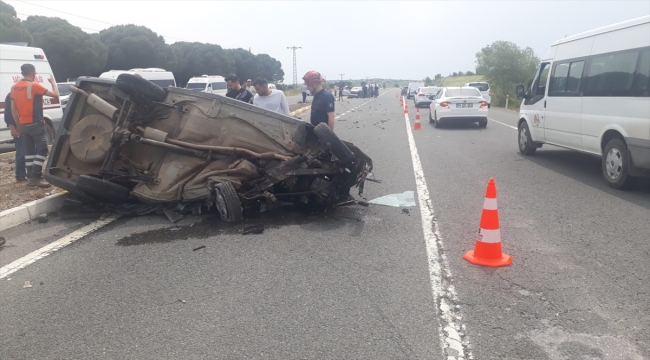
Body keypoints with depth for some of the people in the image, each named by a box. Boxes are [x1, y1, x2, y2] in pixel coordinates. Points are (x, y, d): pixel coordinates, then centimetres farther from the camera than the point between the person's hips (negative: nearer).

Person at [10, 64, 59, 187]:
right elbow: (55, 94, -10)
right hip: (36, 124, -7)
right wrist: (53, 82, 8)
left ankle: (30, 177, 15)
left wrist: (19, 125, 18)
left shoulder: (14, 87, 10)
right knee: (42, 150, -5)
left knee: (29, 150, 13)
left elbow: (13, 109, 12)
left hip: (23, 125, 7)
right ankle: (35, 177, -12)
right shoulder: (34, 85, -12)